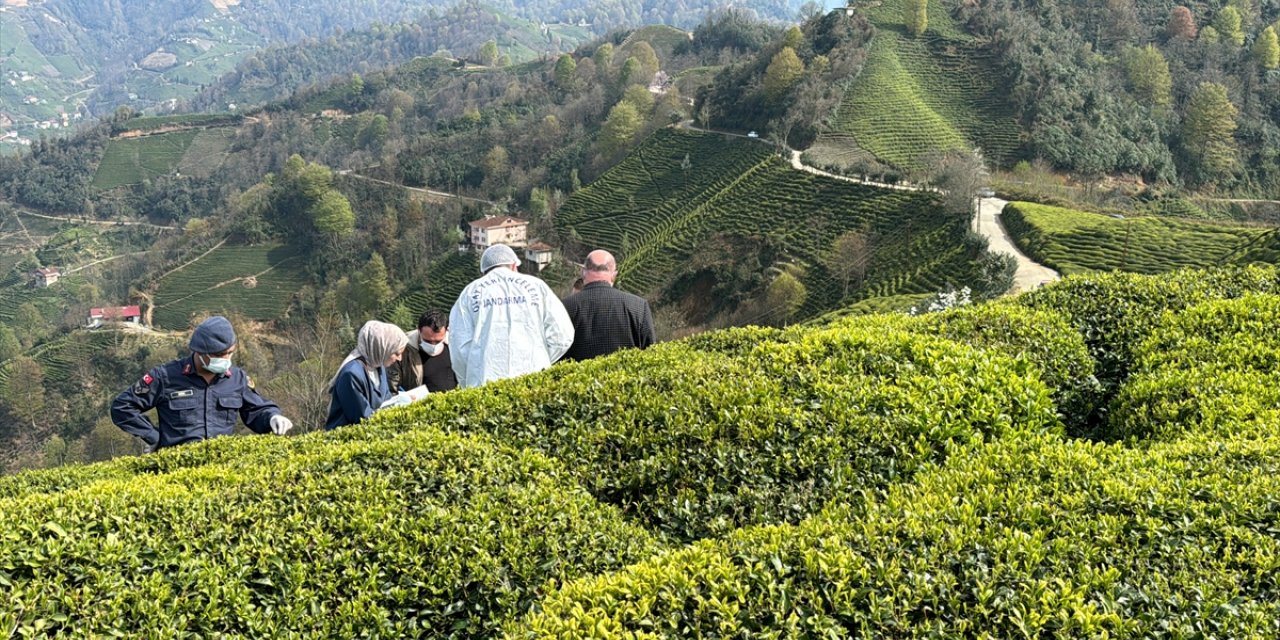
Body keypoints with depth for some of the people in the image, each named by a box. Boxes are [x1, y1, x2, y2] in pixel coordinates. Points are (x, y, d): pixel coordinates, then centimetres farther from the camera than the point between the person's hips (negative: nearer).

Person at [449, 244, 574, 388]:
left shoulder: (469, 293, 13)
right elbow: (562, 336, 5)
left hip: (484, 383, 0)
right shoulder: (536, 285, 13)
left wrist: (468, 387, 16)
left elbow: (461, 348, 4)